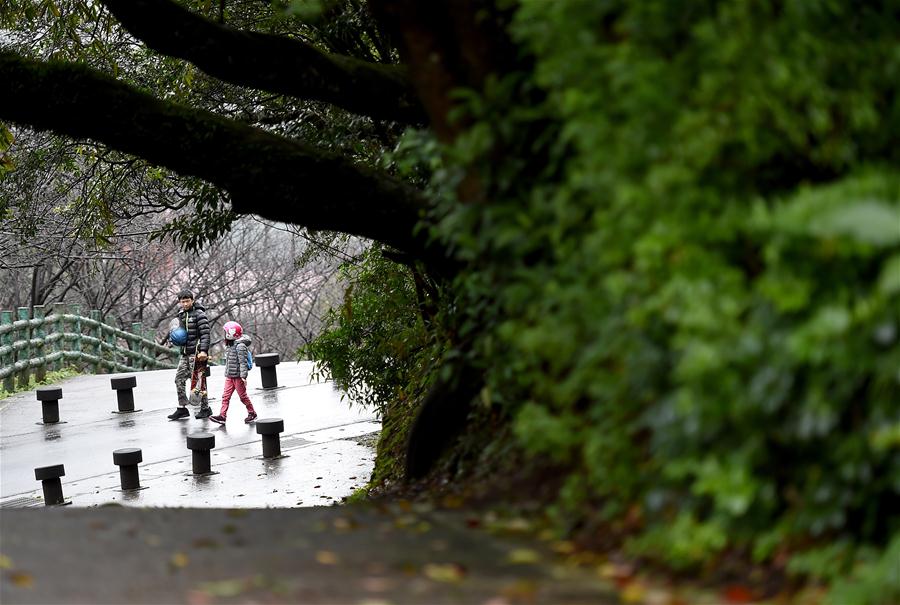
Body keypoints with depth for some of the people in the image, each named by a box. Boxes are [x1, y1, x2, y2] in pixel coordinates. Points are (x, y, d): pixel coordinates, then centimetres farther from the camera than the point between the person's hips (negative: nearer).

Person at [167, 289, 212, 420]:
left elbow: (205, 333, -15)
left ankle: (205, 409, 4)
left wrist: (203, 351, -24)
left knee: (198, 381, -6)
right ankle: (182, 408, 11)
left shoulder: (199, 314, -9)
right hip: (185, 353, 8)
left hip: (197, 353, -8)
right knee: (179, 379, 5)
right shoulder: (181, 315, 15)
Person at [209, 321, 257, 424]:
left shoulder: (240, 346, -15)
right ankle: (222, 416, -3)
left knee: (243, 396, 2)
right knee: (225, 396, 0)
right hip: (229, 376, 8)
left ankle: (252, 413, 16)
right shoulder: (229, 345, 13)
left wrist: (243, 376, -22)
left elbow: (243, 362, -18)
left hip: (238, 376, -8)